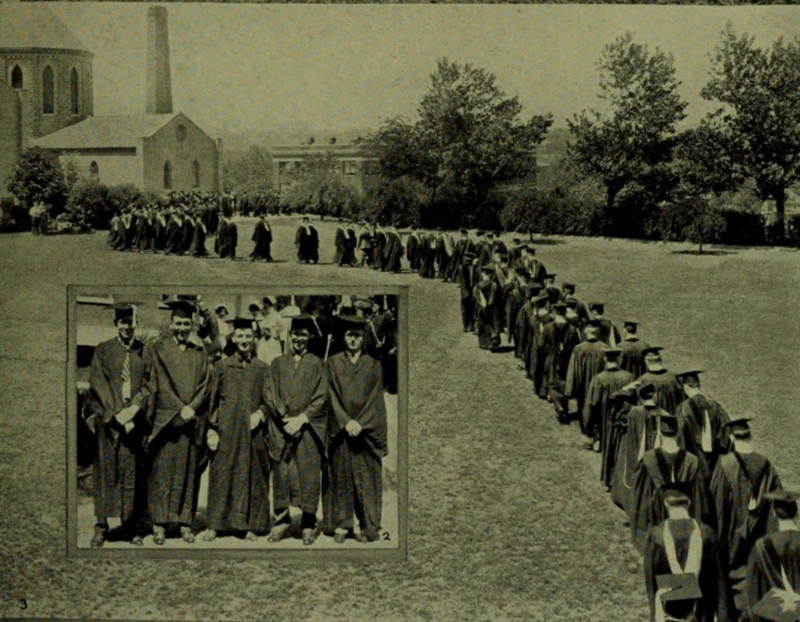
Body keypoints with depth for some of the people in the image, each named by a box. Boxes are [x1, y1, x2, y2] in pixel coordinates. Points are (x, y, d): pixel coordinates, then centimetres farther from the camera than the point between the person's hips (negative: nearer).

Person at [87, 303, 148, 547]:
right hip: (108, 420, 0)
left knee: (133, 473, 1)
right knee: (106, 471, -1)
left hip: (136, 420, 0)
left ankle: (131, 526, 7)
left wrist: (133, 412, -10)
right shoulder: (103, 351, 7)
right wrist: (116, 413, -11)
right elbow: (98, 385, -1)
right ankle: (101, 526, 3)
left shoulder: (145, 352, 8)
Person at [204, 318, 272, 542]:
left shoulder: (262, 368, 9)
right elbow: (212, 399, 6)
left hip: (253, 429, 1)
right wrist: (212, 429, -3)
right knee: (221, 475, -1)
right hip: (226, 429, -1)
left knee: (252, 476, 1)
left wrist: (260, 413, -14)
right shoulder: (222, 366, 7)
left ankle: (249, 525, 8)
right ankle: (215, 525, 5)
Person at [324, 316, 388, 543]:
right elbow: (332, 397, -2)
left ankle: (368, 526, 4)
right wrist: (347, 422, -14)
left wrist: (360, 423, -13)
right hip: (340, 429, 0)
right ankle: (342, 524, 7)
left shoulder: (373, 365, 6)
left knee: (366, 478, 0)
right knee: (341, 476, 2)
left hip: (367, 430, 0)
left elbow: (375, 399, -1)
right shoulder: (333, 364, 5)